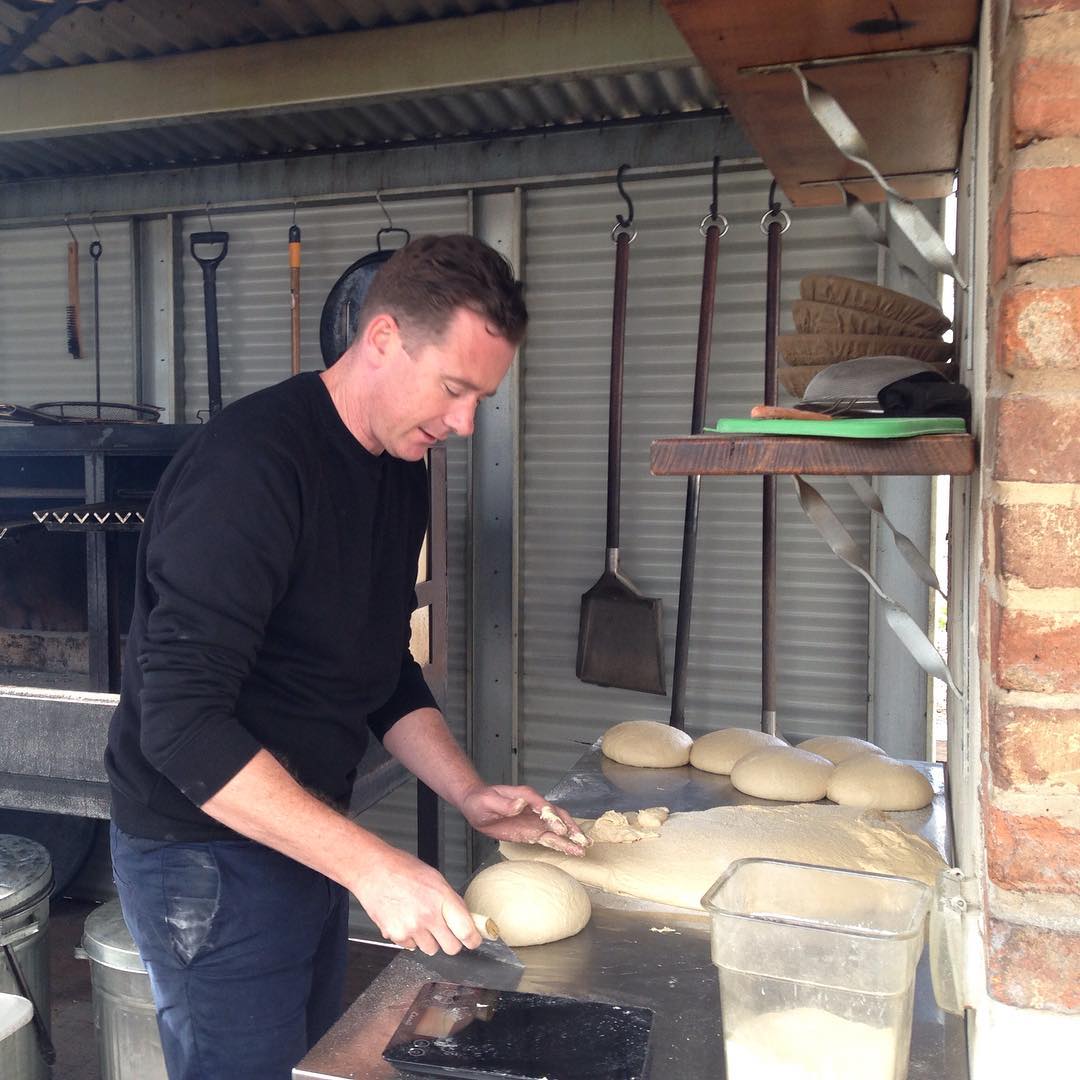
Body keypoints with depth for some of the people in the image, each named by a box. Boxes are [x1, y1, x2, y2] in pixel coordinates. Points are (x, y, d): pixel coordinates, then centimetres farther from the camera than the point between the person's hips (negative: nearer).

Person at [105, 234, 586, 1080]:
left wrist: (470, 795, 0)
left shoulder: (402, 471, 3)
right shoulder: (250, 461, -24)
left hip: (306, 840, 8)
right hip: (211, 854, -8)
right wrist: (367, 864, -30)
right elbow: (182, 722, -28)